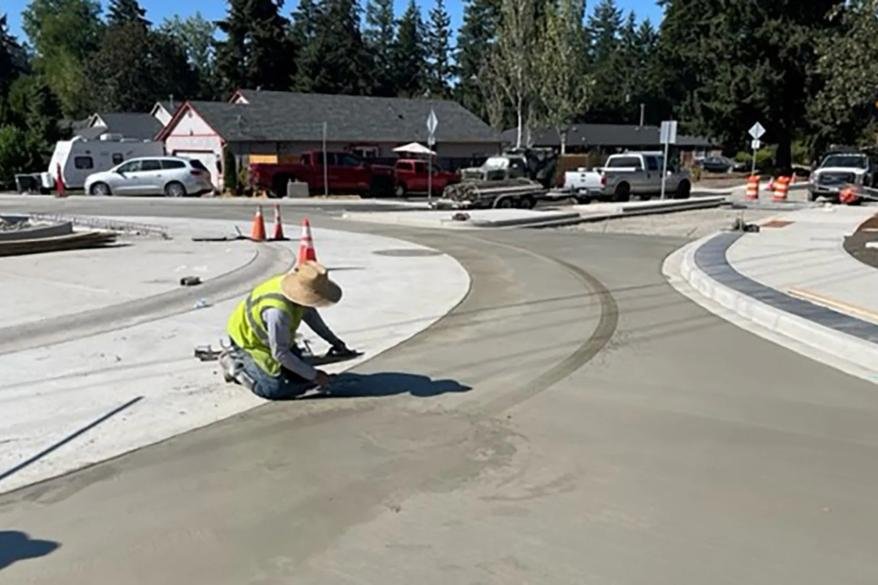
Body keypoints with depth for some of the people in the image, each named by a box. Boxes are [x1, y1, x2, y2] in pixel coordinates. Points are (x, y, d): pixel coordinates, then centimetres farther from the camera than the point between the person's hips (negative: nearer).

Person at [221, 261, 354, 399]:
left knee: (301, 379, 11)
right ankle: (234, 363, 6)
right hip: (248, 339, -8)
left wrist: (334, 341, 4)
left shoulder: (299, 283, -20)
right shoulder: (278, 311, -43)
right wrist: (313, 375, -24)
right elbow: (280, 353, -31)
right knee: (275, 389, -15)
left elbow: (309, 313, 3)